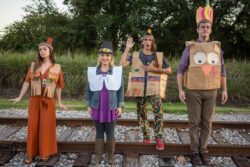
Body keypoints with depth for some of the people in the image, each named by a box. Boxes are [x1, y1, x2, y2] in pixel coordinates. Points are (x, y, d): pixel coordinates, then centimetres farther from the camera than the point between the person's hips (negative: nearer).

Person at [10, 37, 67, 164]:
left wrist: (59, 102, 2)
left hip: (49, 101, -2)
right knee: (33, 126, 7)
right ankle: (31, 153, 19)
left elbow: (58, 86, 2)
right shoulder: (34, 65, 5)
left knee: (46, 126, 5)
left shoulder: (56, 67, 0)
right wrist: (20, 97, 4)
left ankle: (45, 153, 20)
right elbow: (27, 82, 6)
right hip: (34, 100, 2)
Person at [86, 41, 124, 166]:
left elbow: (121, 89, 1)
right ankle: (98, 155, 25)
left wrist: (120, 106, -2)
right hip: (97, 107, 1)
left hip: (111, 107, -1)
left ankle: (111, 156, 25)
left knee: (110, 133, 9)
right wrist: (89, 105, 5)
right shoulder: (92, 71, 1)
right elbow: (89, 89, 6)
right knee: (99, 133, 12)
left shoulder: (117, 71, -3)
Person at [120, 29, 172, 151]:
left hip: (154, 88, -1)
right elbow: (122, 64, -6)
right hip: (139, 88, 2)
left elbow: (169, 70, 6)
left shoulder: (159, 56, 7)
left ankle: (159, 138, -7)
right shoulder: (135, 55, 7)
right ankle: (146, 136, 23)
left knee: (158, 112, -17)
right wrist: (127, 49, -10)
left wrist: (154, 69, -7)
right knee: (141, 113, 8)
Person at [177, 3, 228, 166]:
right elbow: (181, 69, -4)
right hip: (194, 91, -2)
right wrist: (180, 89, -12)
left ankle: (203, 150, 23)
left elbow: (222, 70, 10)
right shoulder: (190, 48, -2)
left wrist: (225, 90, 5)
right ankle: (195, 151, 18)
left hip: (211, 92, 3)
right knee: (195, 122, 4)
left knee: (207, 123, 9)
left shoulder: (217, 47, 6)